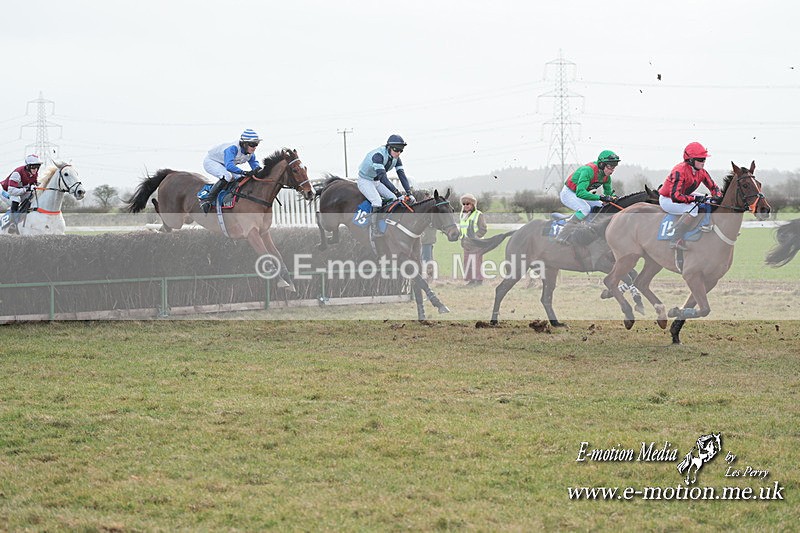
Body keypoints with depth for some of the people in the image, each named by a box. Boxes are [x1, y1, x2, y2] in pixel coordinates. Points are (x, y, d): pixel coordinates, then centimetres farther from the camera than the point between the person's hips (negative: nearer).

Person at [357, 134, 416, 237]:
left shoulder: (396, 158, -7)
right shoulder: (378, 155, -33)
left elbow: (402, 175, -10)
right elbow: (382, 177, -41)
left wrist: (409, 193, -23)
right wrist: (396, 192, -47)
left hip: (377, 182, 8)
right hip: (365, 181, -8)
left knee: (393, 199, -4)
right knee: (377, 201, -27)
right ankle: (374, 229, -22)